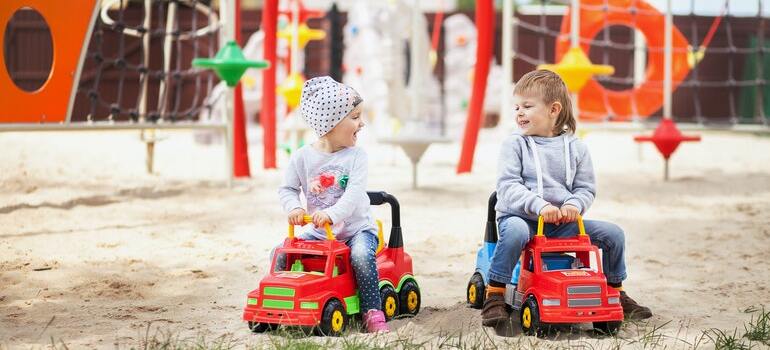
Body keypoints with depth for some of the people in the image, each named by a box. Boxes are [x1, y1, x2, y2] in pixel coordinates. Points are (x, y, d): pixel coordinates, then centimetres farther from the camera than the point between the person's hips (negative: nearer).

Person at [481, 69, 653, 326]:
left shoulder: (575, 148, 7)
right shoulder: (515, 144, -1)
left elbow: (586, 189, 7)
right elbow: (508, 186, -11)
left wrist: (574, 205, -17)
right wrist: (539, 206, -26)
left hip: (563, 224, 3)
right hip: (521, 217, -3)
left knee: (614, 233, -6)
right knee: (515, 231, -39)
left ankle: (616, 293, 16)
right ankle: (494, 296, -27)